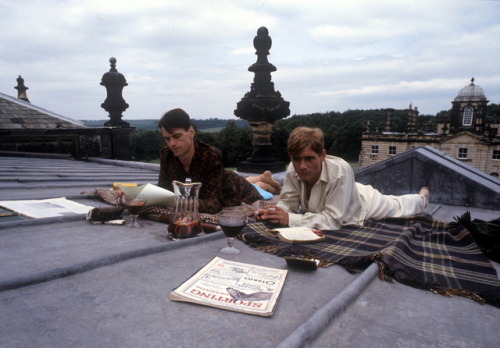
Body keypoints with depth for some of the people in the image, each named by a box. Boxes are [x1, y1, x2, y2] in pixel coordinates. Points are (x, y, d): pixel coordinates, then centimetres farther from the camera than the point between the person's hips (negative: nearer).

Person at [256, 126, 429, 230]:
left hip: (364, 203, -2)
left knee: (399, 207, 31)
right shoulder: (293, 171, -33)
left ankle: (423, 196, 67)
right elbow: (287, 202, -22)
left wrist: (290, 219, -55)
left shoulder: (340, 171, -48)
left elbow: (333, 219, -47)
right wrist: (271, 212, -44)